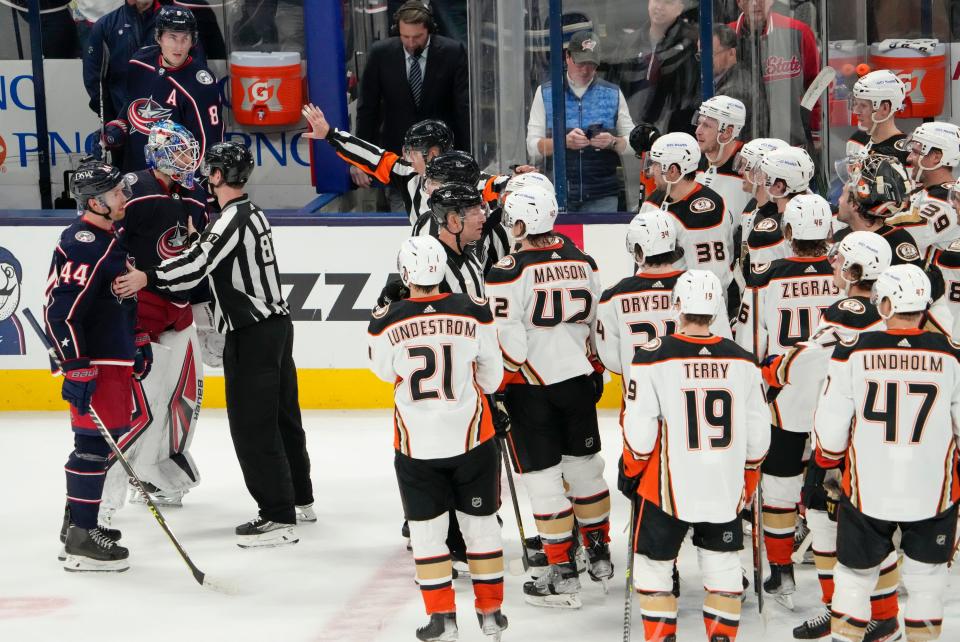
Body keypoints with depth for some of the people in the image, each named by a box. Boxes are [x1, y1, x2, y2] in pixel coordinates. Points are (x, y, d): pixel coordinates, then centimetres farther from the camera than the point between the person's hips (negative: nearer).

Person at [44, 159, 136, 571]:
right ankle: (80, 541, -7)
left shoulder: (110, 239, 14)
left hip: (116, 359, 11)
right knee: (94, 443, -9)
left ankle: (77, 525, 27)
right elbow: (60, 309, -25)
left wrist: (138, 344, 27)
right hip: (92, 363, -11)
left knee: (106, 440, 16)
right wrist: (76, 368, -26)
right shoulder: (81, 244, -19)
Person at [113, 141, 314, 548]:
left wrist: (147, 278, -36)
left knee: (251, 423, -7)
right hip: (276, 323, 10)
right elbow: (209, 262, 18)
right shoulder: (253, 214, 13)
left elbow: (198, 264, -30)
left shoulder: (231, 221, -18)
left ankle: (279, 518, -7)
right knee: (281, 414, 20)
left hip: (252, 334, -10)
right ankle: (298, 497, 33)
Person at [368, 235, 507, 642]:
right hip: (472, 437, 1)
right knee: (480, 521, 14)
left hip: (417, 443, -1)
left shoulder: (387, 322, -14)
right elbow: (491, 374, 1)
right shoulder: (474, 312, -11)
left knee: (426, 527, 10)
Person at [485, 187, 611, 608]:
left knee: (543, 476, 0)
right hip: (578, 381, 6)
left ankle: (562, 574, 0)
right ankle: (599, 554, 32)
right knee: (585, 465, 20)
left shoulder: (510, 271, -16)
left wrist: (500, 390, -7)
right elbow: (599, 321, 13)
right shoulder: (582, 262, 4)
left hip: (532, 387, -6)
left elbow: (507, 340, -18)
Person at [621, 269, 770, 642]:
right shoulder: (742, 362, -2)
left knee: (654, 568, 11)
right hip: (725, 489, 3)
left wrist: (632, 475, 7)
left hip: (667, 487, -2)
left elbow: (640, 433, -10)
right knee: (723, 569, 14)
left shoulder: (653, 358, -12)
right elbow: (757, 435, 4)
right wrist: (747, 484, 18)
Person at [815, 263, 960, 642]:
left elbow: (831, 426, -5)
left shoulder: (853, 353, -10)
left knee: (855, 576, 16)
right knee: (926, 582, 14)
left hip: (867, 492, 0)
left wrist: (829, 459, 15)